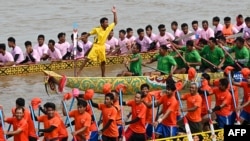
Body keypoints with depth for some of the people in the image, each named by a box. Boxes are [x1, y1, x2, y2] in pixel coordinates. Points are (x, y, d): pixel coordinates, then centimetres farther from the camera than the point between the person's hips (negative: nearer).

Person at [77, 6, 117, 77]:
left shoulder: (109, 28, -1)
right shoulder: (97, 29, -13)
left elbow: (115, 22, 8)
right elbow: (89, 34, -3)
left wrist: (114, 13, -2)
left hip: (102, 47, 4)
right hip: (96, 46, -4)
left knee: (103, 61, 9)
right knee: (87, 59, -12)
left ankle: (103, 75, 20)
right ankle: (79, 71, -10)